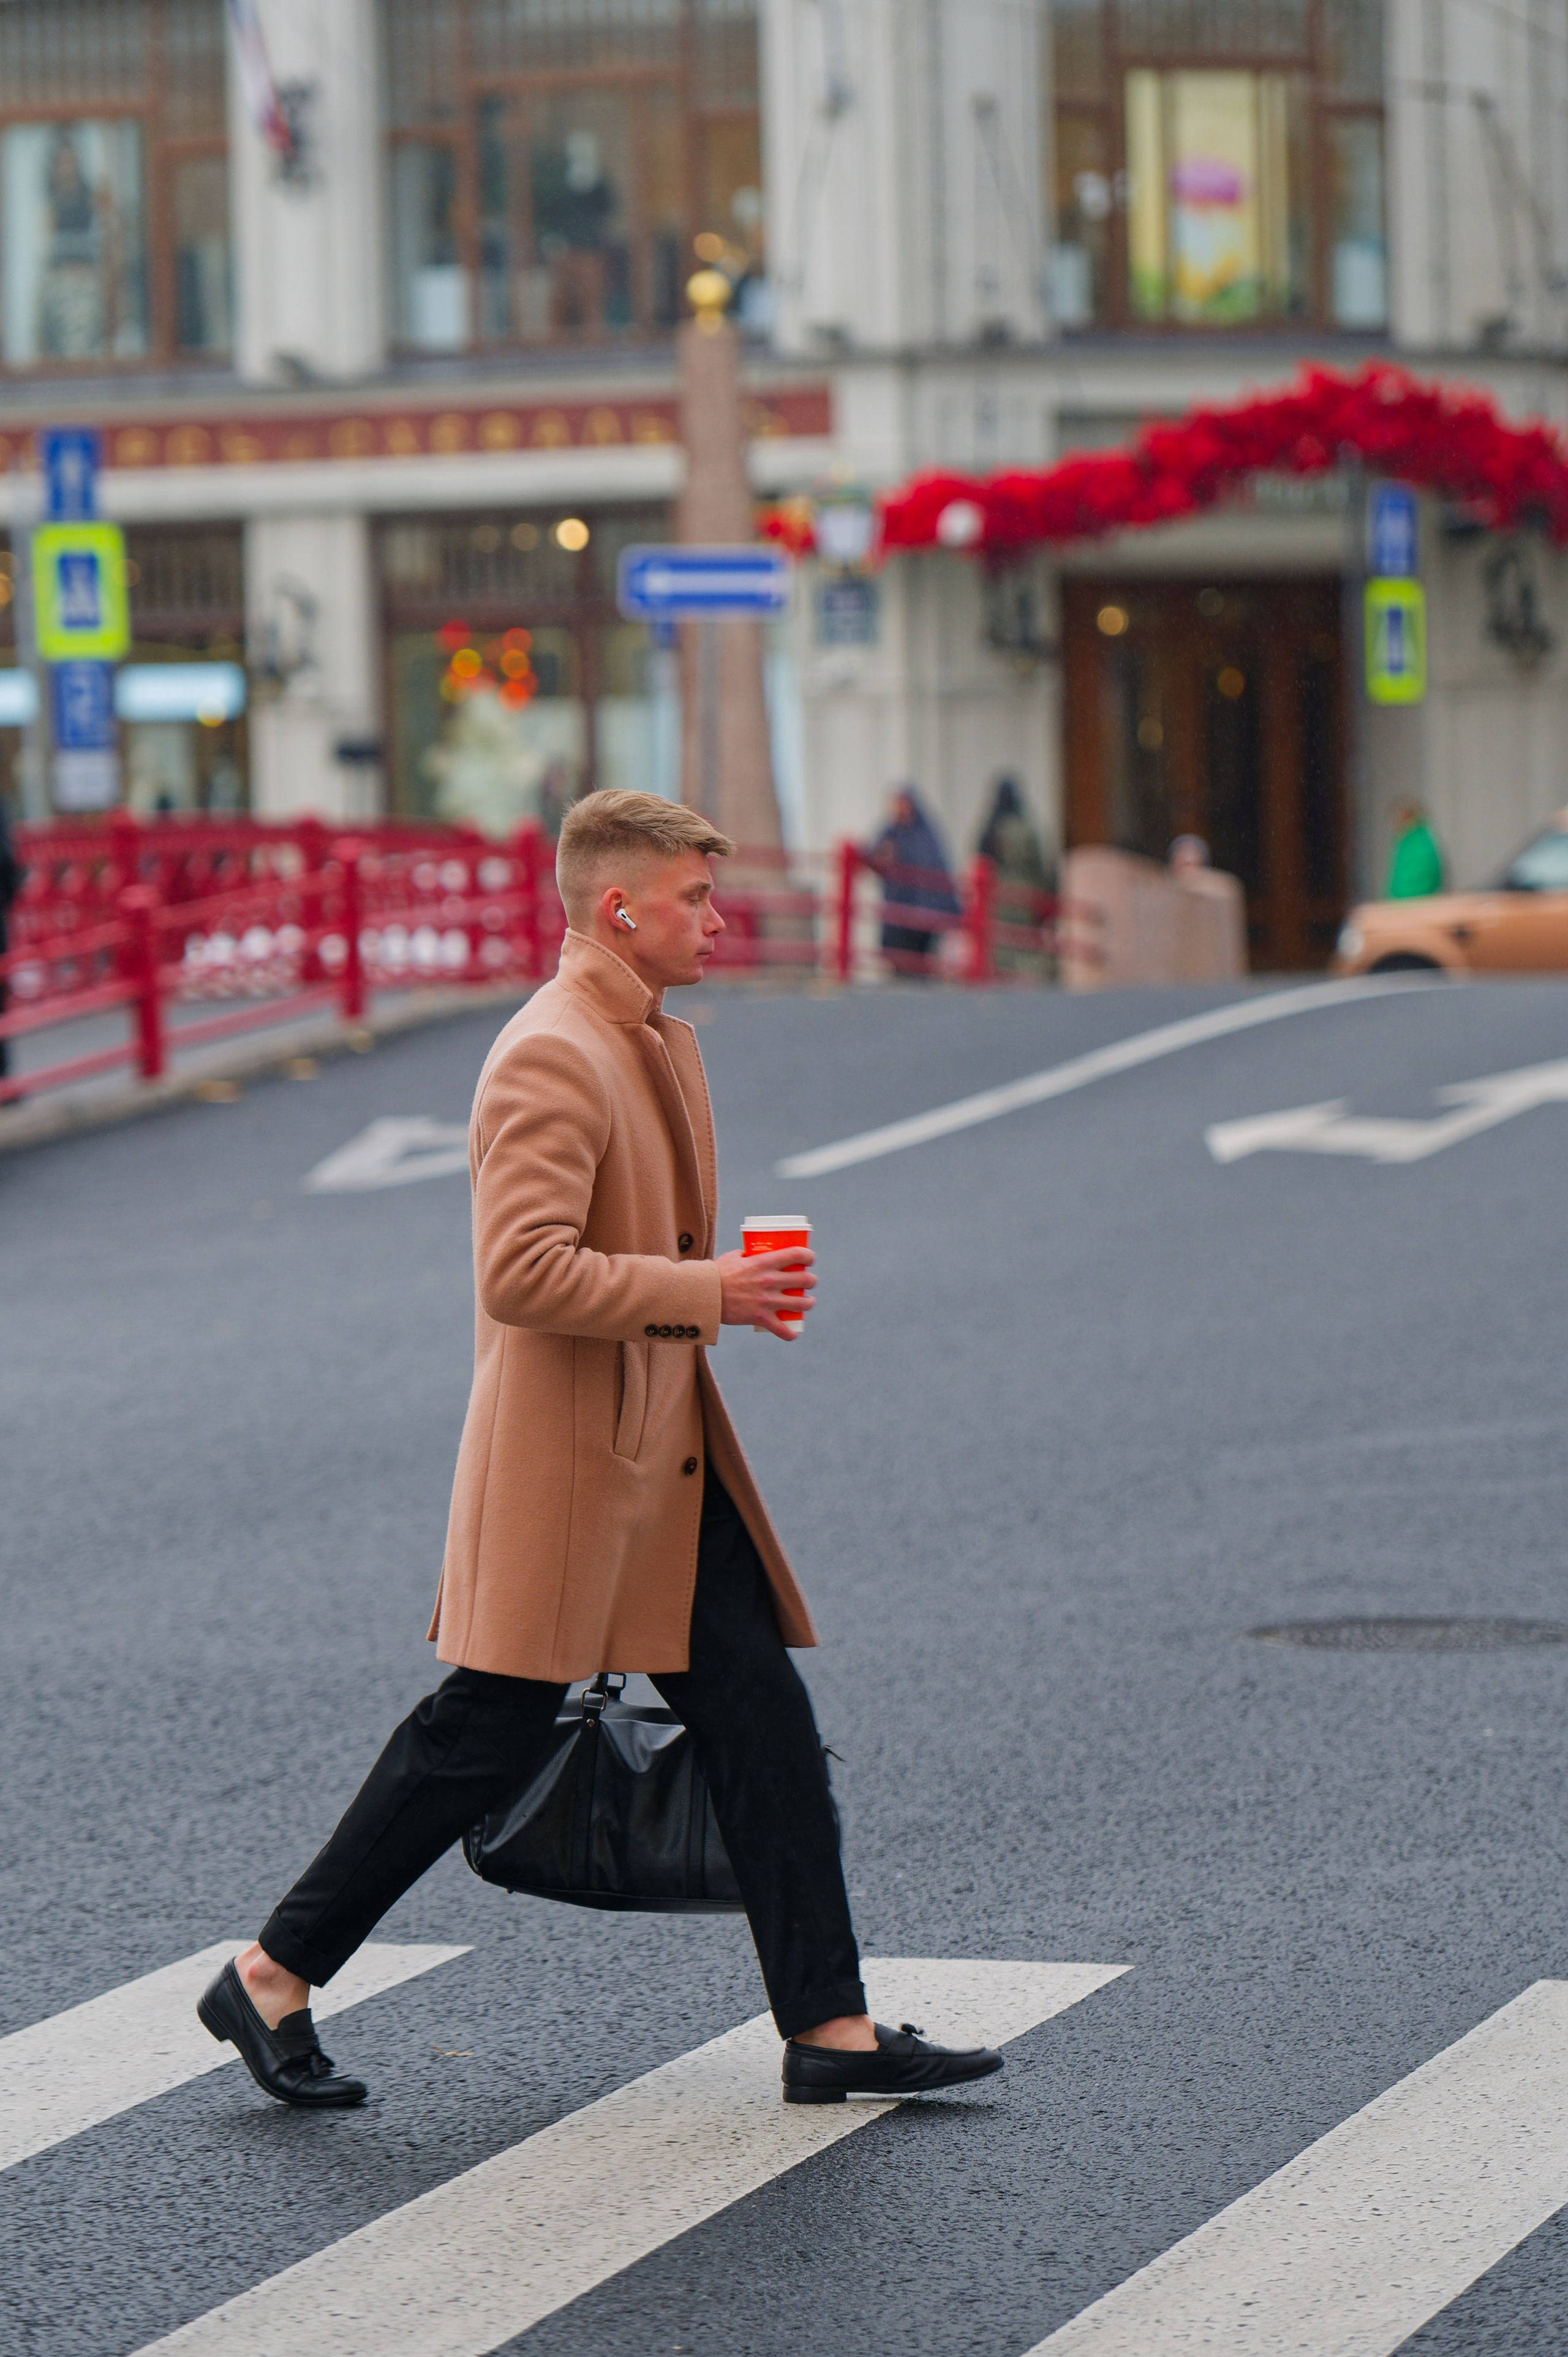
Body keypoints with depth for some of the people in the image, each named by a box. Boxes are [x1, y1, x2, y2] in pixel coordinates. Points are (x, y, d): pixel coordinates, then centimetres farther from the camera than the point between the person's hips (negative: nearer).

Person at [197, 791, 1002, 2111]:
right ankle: (273, 1979, 11)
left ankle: (831, 2029, 6)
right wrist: (706, 1291, -21)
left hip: (668, 1457, 9)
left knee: (764, 1721, 4)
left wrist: (726, 1288, 17)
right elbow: (523, 1273, -27)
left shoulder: (661, 1045, 16)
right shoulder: (550, 1059, -17)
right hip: (565, 1461, -9)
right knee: (487, 1738, -2)